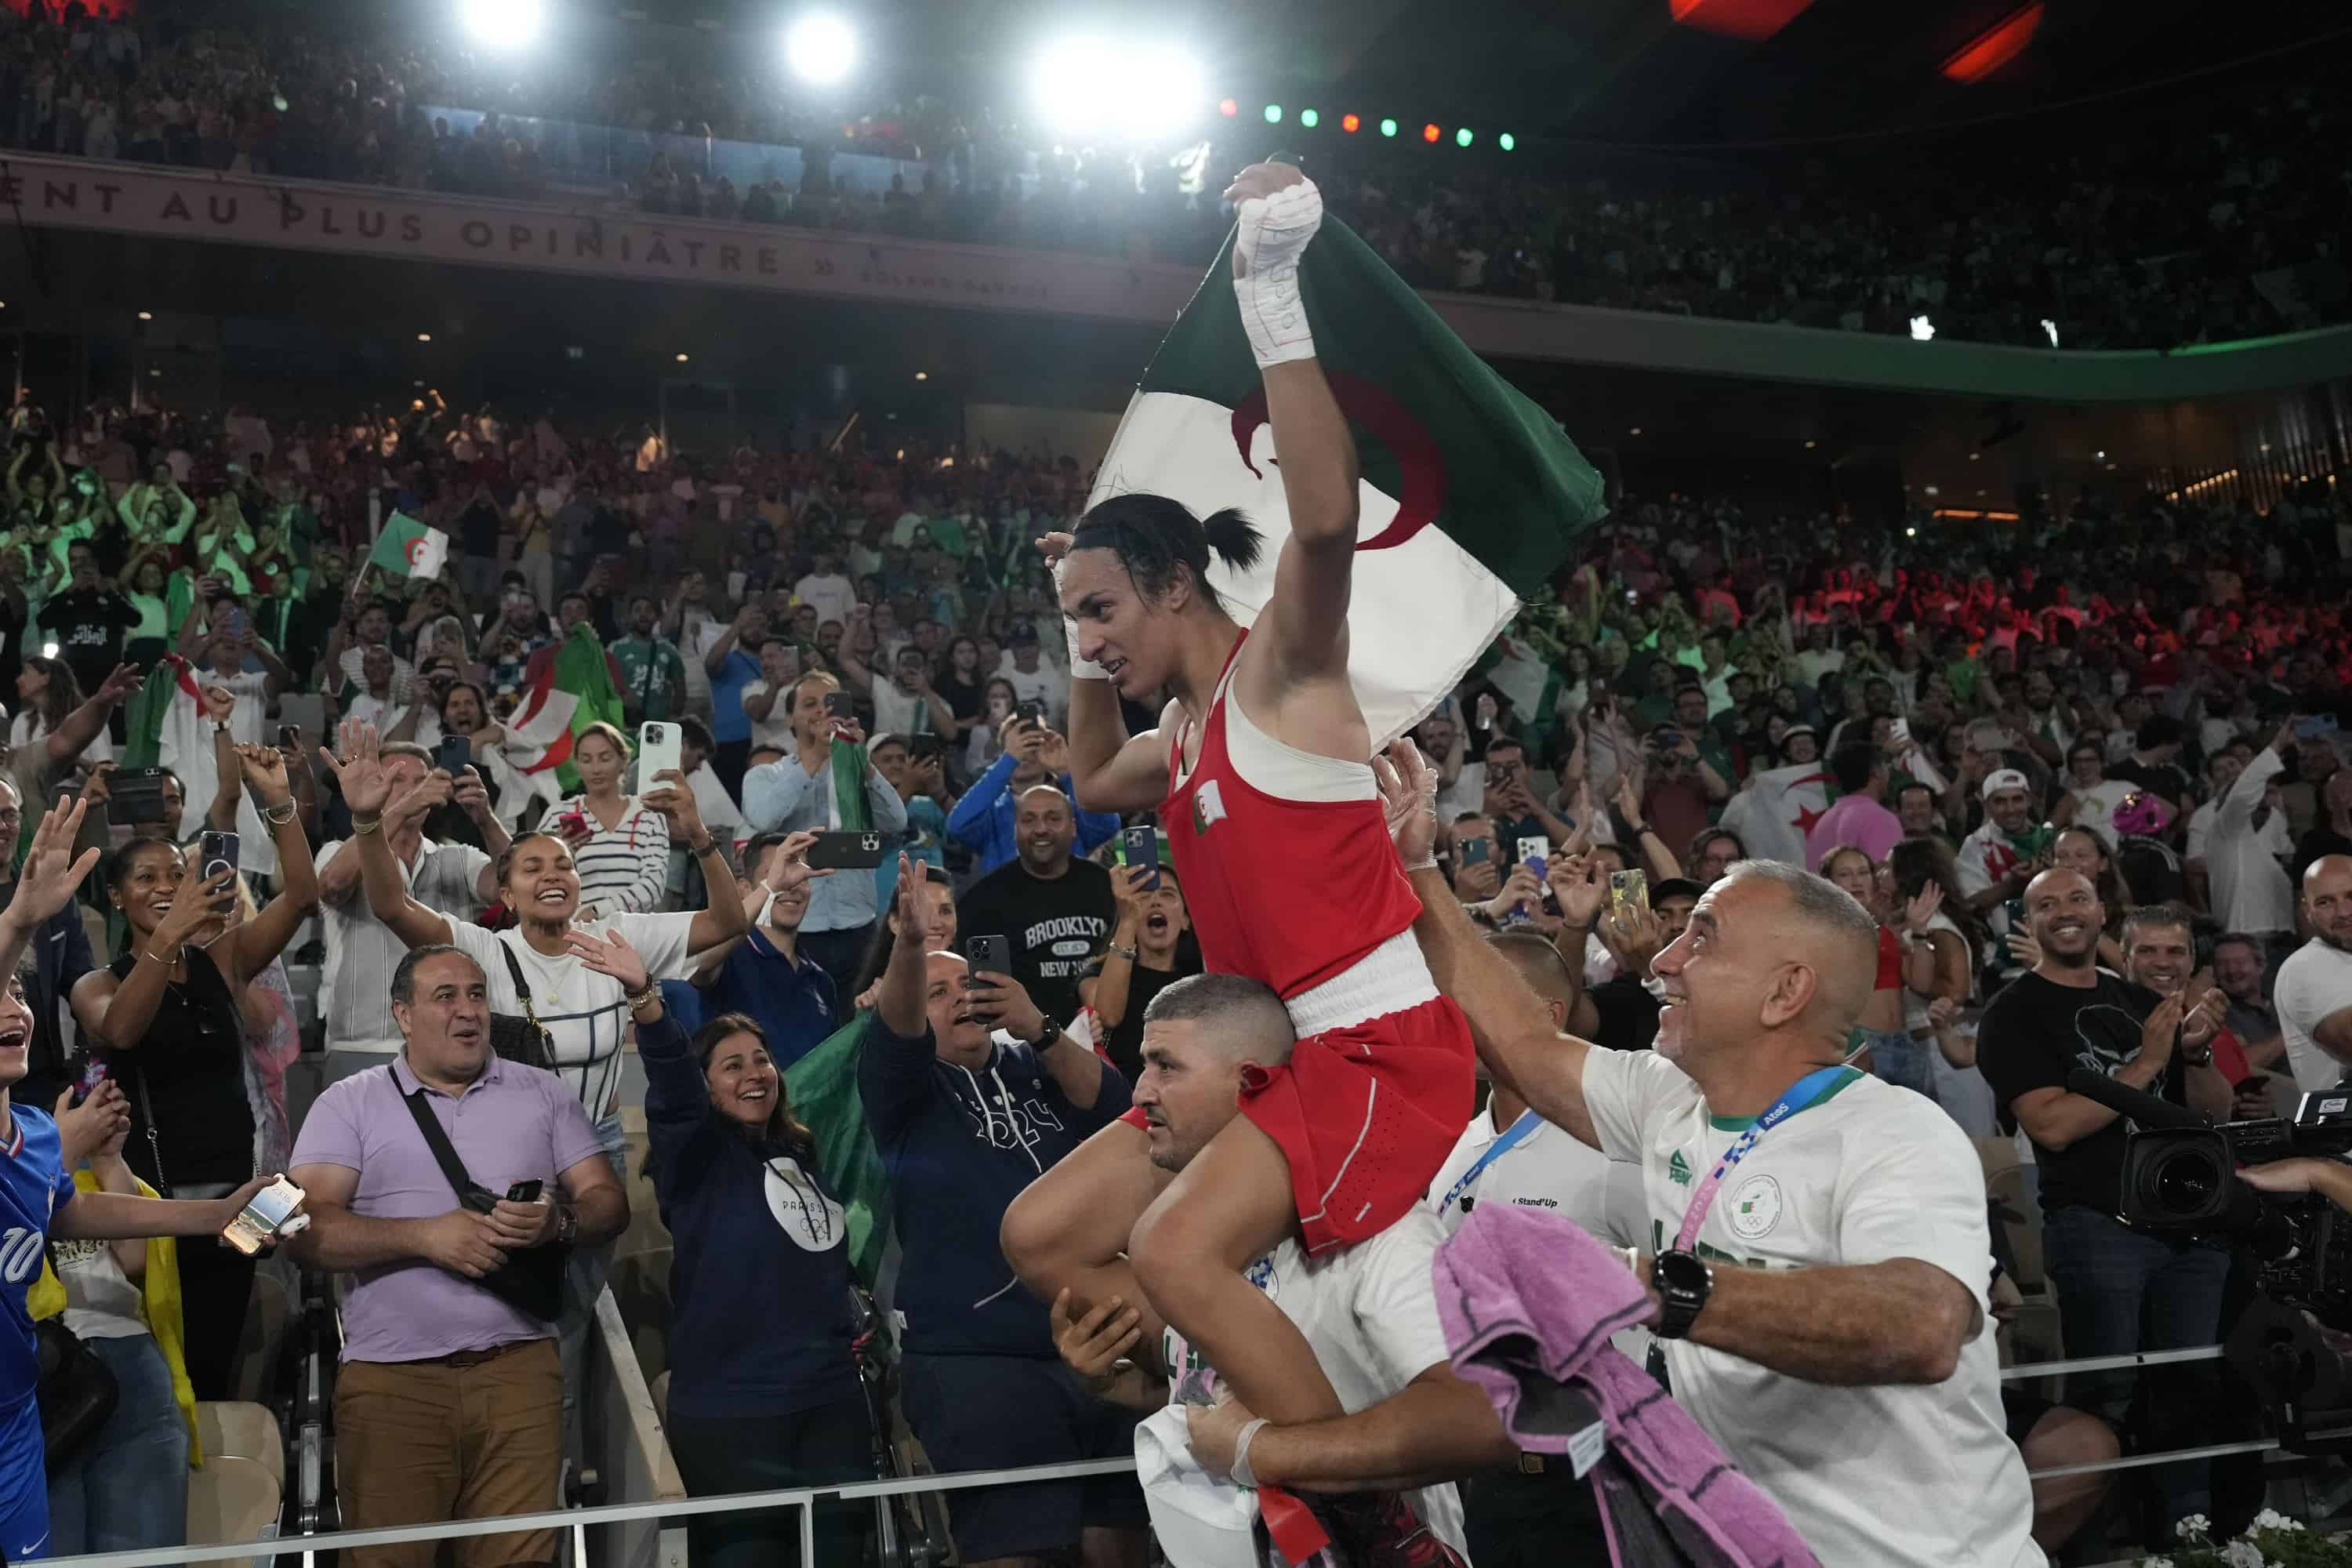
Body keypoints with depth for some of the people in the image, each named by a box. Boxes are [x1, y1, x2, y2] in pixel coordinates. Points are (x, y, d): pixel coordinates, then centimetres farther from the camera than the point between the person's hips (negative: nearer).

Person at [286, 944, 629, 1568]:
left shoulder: (544, 1093, 12)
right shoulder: (348, 1105, 6)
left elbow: (608, 1201, 8)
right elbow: (309, 1228, -4)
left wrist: (558, 1222, -13)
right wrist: (424, 1235, -15)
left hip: (520, 1369, 1)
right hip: (391, 1377, -1)